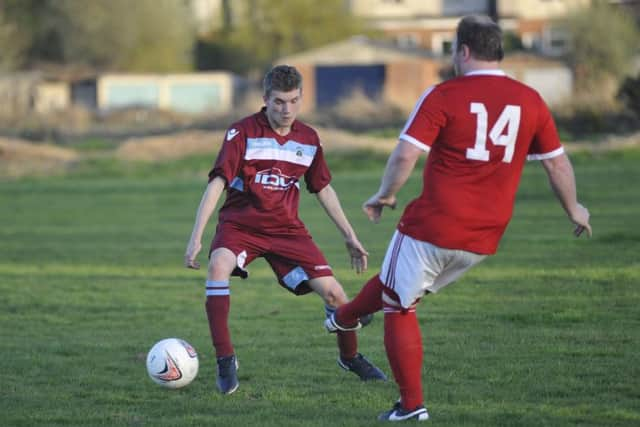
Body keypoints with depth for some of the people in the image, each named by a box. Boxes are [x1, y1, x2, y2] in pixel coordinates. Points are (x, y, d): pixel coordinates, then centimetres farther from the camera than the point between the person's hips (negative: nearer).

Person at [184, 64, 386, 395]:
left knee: (333, 292, -8)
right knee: (219, 265, -35)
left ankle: (350, 357, 23)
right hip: (240, 225, -3)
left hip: (286, 228, 3)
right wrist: (196, 238, -25)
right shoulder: (243, 132, -11)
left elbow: (323, 190, 15)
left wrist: (350, 237, 15)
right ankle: (225, 360, -27)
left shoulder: (308, 139, 3)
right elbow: (217, 183, -17)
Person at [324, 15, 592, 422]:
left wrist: (385, 195, 2)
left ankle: (412, 405, 16)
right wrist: (574, 209, 26)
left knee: (400, 306, 12)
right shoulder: (531, 101, 2)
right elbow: (557, 162, 10)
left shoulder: (443, 96, -10)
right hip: (483, 239, 6)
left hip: (433, 227, -6)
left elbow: (405, 154, -15)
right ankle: (345, 317, 46)